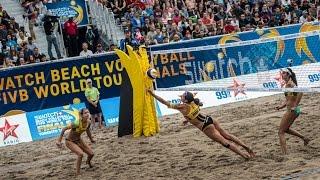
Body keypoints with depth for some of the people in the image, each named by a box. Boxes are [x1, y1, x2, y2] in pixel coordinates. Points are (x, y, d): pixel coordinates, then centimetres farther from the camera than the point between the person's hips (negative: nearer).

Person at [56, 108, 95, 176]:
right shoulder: (77, 123, -35)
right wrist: (59, 141, -28)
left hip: (78, 140, 7)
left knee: (91, 154, 7)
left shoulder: (88, 122, -13)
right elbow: (64, 129, -29)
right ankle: (78, 173, -15)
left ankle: (88, 162, 45)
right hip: (70, 141, -7)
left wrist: (91, 139, 23)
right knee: (80, 154, -29)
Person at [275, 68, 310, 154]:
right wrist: (281, 106, 9)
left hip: (292, 110, -10)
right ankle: (304, 138, 32)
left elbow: (300, 92, -30)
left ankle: (284, 153, -8)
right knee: (286, 129, 28)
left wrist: (295, 106, -27)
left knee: (281, 132, -4)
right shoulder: (287, 84, 13)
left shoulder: (290, 83, -15)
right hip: (292, 110, 10)